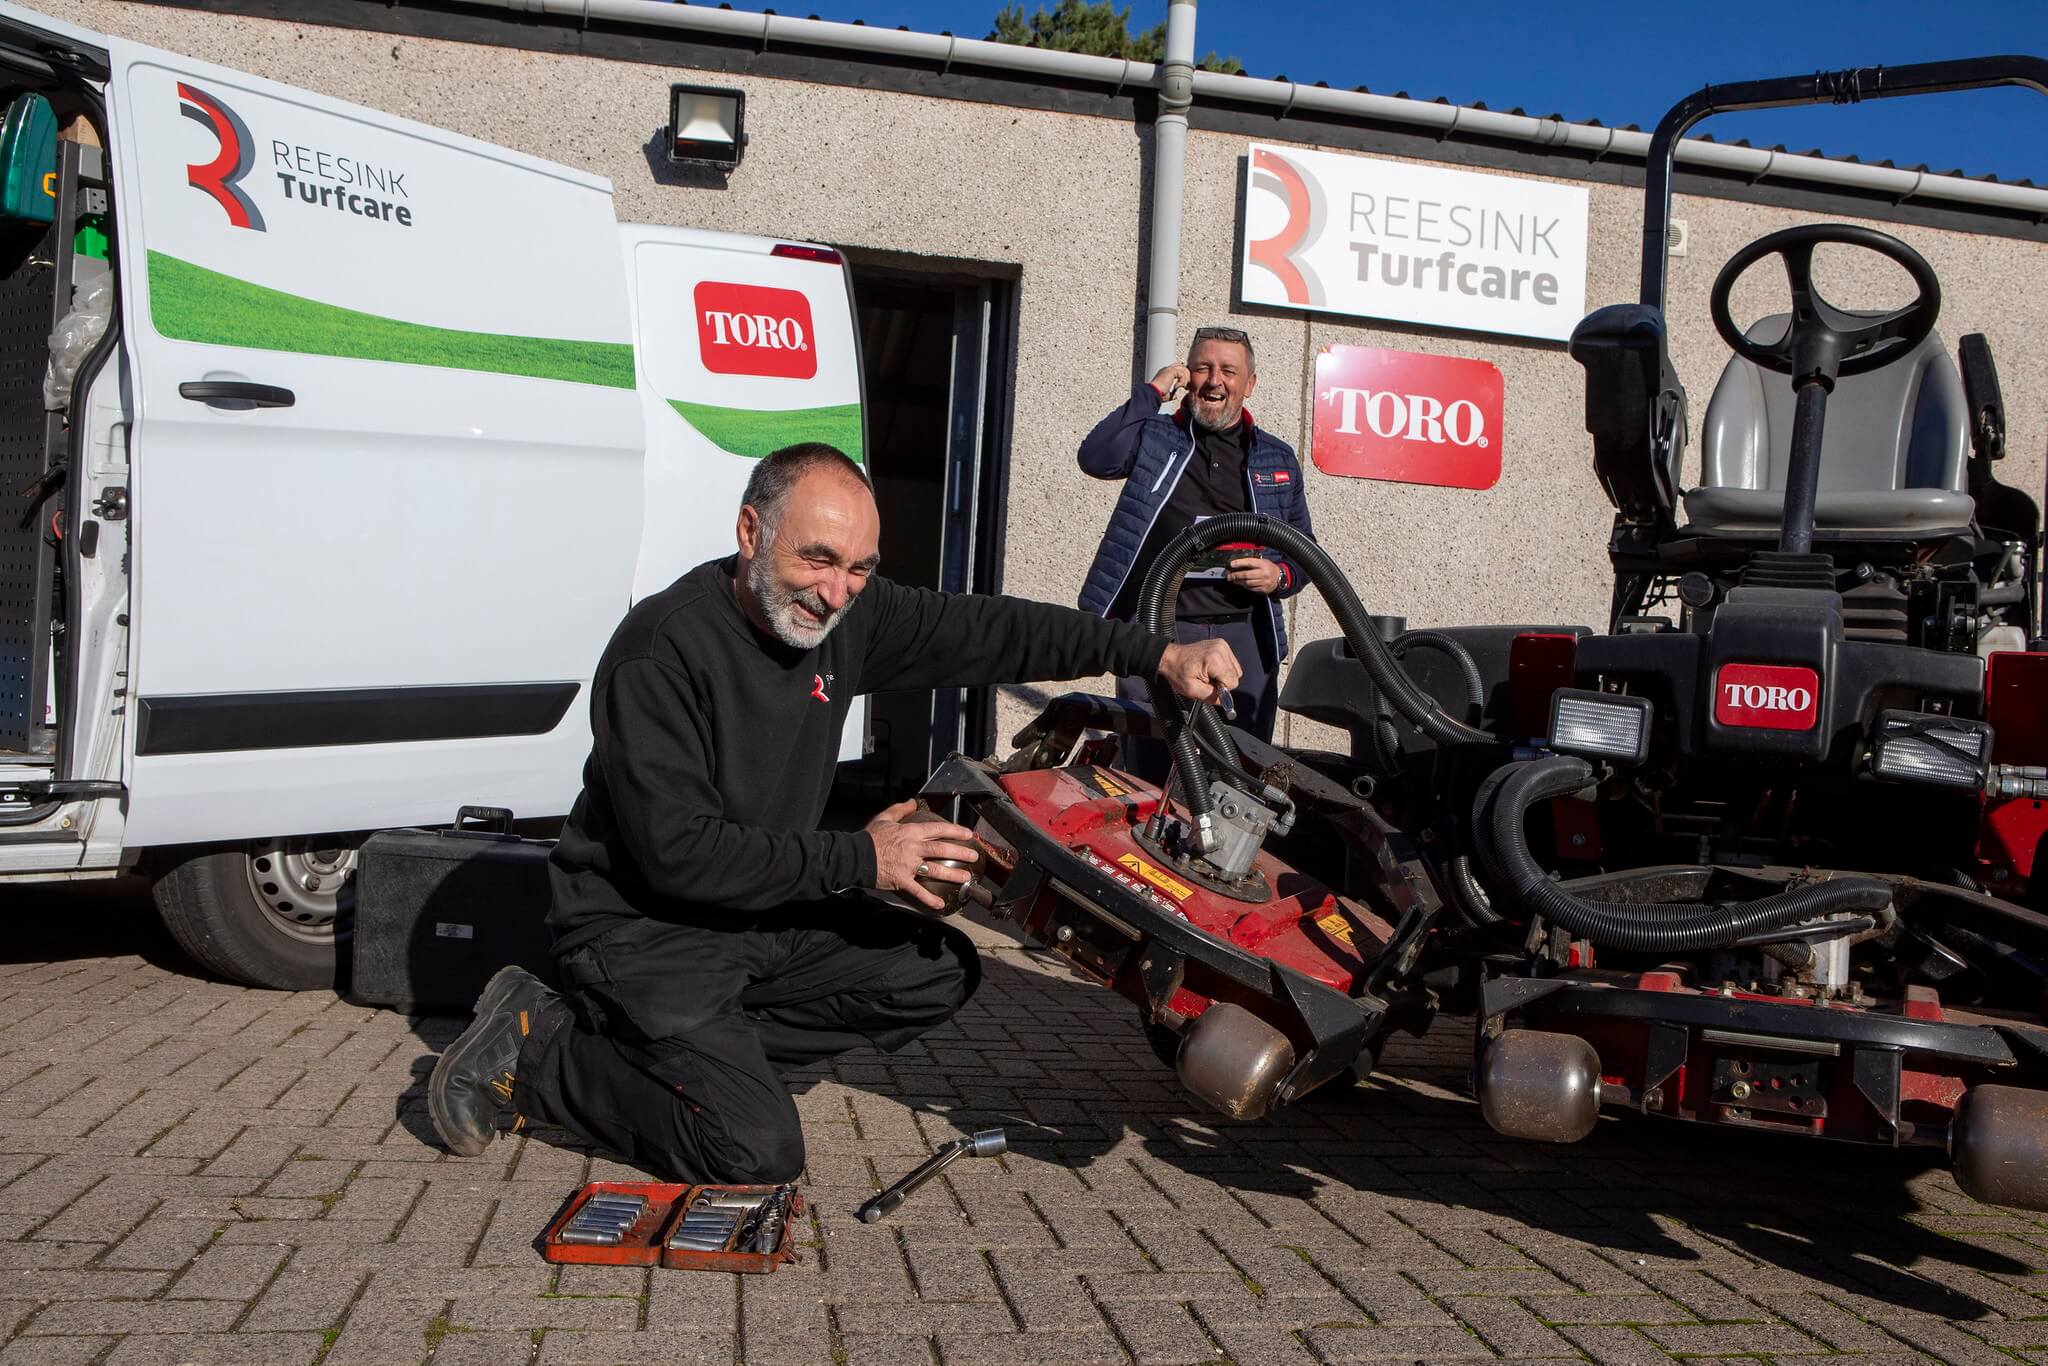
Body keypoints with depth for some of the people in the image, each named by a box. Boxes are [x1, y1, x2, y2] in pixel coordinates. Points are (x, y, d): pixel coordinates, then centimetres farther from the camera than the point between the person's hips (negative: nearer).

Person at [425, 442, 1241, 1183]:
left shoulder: (847, 615, -4)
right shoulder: (663, 648, -24)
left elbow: (985, 632, 0)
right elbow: (677, 851, -26)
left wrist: (1158, 655, -7)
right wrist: (858, 860, -24)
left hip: (767, 914, 8)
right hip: (644, 929, -8)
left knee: (943, 970, 0)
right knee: (758, 1151, -18)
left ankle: (705, 1046, 2)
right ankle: (538, 1051, 1)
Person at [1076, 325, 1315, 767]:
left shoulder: (1277, 459, 15)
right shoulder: (1154, 436, 8)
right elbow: (1096, 458, -13)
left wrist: (1281, 576, -3)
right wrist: (1150, 393, -7)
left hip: (1244, 635, 2)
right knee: (1146, 771, 1)